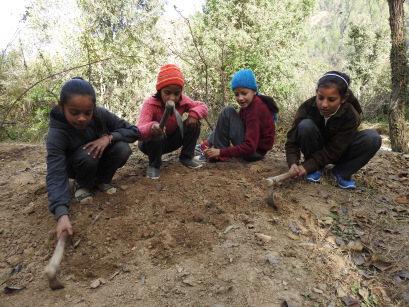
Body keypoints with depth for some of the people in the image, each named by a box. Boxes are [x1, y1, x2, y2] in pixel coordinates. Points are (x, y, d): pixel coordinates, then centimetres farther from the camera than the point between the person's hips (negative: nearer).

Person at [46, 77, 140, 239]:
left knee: (123, 148, -27)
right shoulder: (56, 134, -32)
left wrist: (109, 137, -37)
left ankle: (101, 180, 1)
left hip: (101, 158, 3)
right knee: (87, 154, -36)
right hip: (77, 164, -3)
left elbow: (134, 131, -19)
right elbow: (56, 175, -40)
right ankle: (82, 184, -3)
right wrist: (62, 214, -53)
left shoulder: (101, 114, -25)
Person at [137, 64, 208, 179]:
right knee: (156, 135, -40)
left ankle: (186, 157, -1)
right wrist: (151, 128, -67)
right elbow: (139, 131, -42)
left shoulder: (182, 101, -15)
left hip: (170, 141, 4)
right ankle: (154, 165, -11)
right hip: (151, 142, -4)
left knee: (194, 124, -15)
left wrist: (194, 114, -28)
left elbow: (203, 106, -4)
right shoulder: (150, 104, -29)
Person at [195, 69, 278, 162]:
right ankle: (208, 145, 12)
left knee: (228, 111, -17)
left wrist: (220, 152, -26)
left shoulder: (255, 110, -25)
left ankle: (220, 156, -11)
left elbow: (249, 148, -29)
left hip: (254, 152, -10)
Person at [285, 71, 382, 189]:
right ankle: (316, 169, -11)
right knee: (305, 126, -31)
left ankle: (341, 171, -9)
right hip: (317, 150, 1)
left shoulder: (351, 116, -26)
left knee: (372, 137, -27)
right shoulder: (307, 107, -23)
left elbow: (334, 150, -25)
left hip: (338, 155, 0)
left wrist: (307, 166, -35)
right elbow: (292, 141, -22)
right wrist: (293, 164, -40)